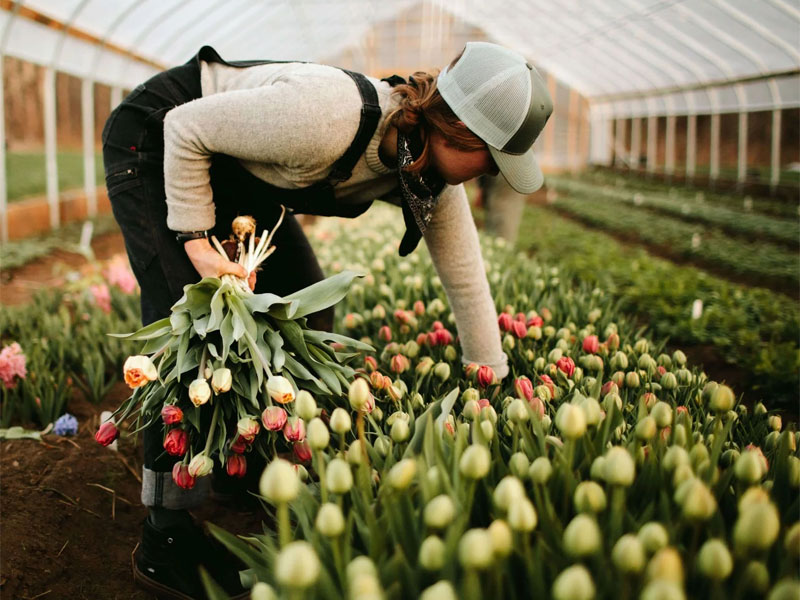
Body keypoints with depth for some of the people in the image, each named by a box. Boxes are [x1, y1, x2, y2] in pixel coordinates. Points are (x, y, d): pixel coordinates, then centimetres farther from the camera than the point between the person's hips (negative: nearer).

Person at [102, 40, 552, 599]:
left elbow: (466, 278, -4)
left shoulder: (432, 179, -14)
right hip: (154, 141, -7)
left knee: (307, 309, 0)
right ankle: (168, 547, -6)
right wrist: (197, 241, -28)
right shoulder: (332, 117, -39)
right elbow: (185, 128, -28)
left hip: (235, 171, 8)